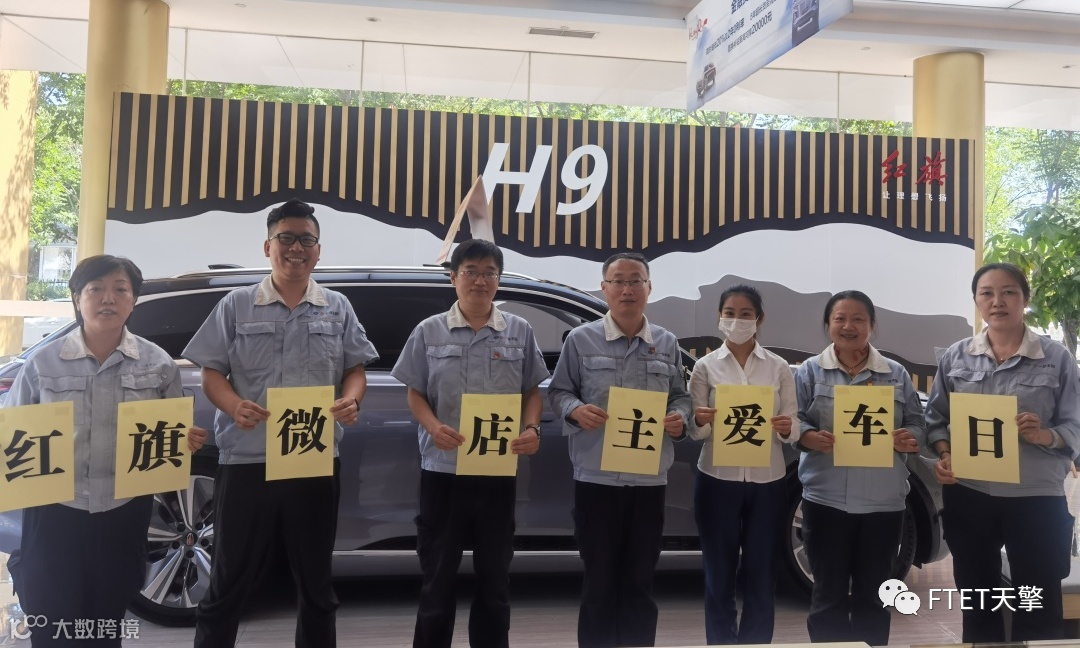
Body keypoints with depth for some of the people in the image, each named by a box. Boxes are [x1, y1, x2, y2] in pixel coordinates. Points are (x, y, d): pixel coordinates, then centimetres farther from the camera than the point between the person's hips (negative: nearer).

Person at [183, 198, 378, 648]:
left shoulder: (338, 309, 9)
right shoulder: (236, 306, 4)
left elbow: (356, 370, 9)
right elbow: (211, 373, 2)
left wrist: (351, 400, -13)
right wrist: (235, 406, -18)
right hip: (245, 461, -1)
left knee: (315, 580, 14)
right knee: (228, 580, 9)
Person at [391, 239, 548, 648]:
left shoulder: (520, 332, 5)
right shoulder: (429, 332, 2)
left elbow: (532, 391, 9)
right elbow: (415, 394, 3)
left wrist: (531, 428, -9)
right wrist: (434, 427, -16)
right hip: (443, 468, -1)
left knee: (494, 573, 13)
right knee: (438, 572, 10)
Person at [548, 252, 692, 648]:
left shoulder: (667, 344, 8)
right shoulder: (581, 339, 0)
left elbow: (681, 396, 14)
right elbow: (558, 391, 4)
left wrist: (679, 419, -7)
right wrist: (576, 410, -17)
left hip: (650, 480, 3)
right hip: (596, 478, -2)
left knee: (640, 581, 12)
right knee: (599, 581, 7)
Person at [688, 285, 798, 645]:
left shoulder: (779, 367, 5)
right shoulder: (705, 366, 2)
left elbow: (794, 429, 2)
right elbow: (695, 431, -1)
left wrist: (784, 427, -20)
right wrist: (701, 421, -23)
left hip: (767, 482, 1)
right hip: (717, 481, -1)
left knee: (761, 579, 7)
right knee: (719, 577, 4)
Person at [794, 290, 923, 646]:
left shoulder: (897, 374, 9)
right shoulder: (809, 371, 3)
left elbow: (918, 425, 9)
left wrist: (910, 439, -12)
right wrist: (810, 438, -22)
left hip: (884, 501, 2)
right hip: (826, 499, -1)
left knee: (873, 594, 12)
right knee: (829, 593, 6)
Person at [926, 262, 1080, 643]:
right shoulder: (956, 356, 5)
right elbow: (936, 418, 7)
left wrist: (1045, 436, -21)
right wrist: (945, 456, -10)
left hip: (1036, 497, -2)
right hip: (967, 496, 2)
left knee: (1039, 609, 7)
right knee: (977, 600, 16)